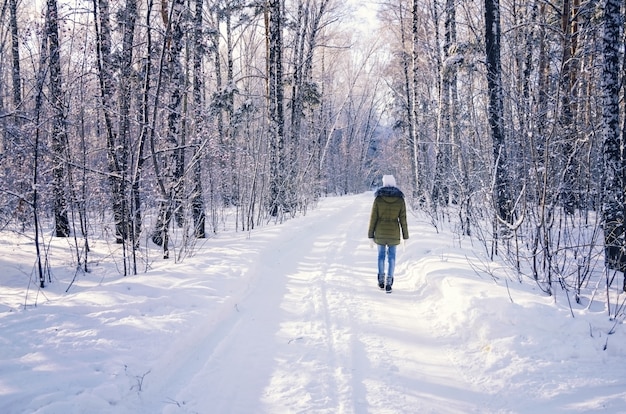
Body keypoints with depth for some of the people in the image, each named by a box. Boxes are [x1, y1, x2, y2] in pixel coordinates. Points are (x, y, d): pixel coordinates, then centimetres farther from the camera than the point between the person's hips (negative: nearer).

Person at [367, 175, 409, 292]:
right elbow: (403, 220, -4)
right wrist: (405, 237, 4)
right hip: (394, 232, 0)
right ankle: (389, 283, 4)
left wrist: (371, 235, 2)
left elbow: (373, 218, -6)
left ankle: (381, 280, 21)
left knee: (381, 255, 19)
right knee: (391, 257, 9)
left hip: (380, 232, 0)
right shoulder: (400, 200, -6)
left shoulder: (378, 199, -9)